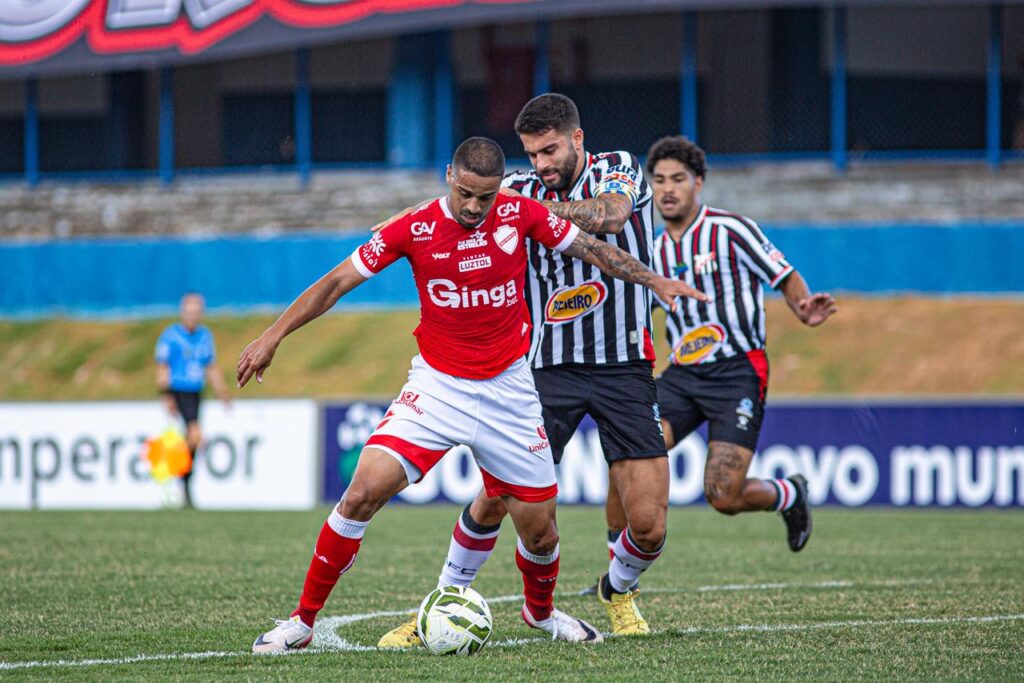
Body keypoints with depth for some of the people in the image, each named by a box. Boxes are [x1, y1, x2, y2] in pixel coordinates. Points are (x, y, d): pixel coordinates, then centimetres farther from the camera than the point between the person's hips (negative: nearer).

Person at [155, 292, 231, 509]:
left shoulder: (205, 336, 12)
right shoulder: (170, 336, -6)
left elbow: (212, 369, 20)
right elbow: (162, 369, -6)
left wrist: (222, 393, 12)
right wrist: (166, 397, -14)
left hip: (196, 393, 7)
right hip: (177, 393, -7)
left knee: (190, 442, 9)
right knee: (195, 436, -21)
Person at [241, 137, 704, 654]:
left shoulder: (521, 215, -5)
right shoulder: (414, 229, -9)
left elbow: (590, 249, 9)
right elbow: (338, 282, -5)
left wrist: (655, 281, 7)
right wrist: (272, 337, -9)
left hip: (508, 392, 2)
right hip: (436, 386, -2)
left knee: (539, 529, 4)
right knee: (363, 492, -19)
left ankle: (541, 611, 38)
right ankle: (302, 621, -7)